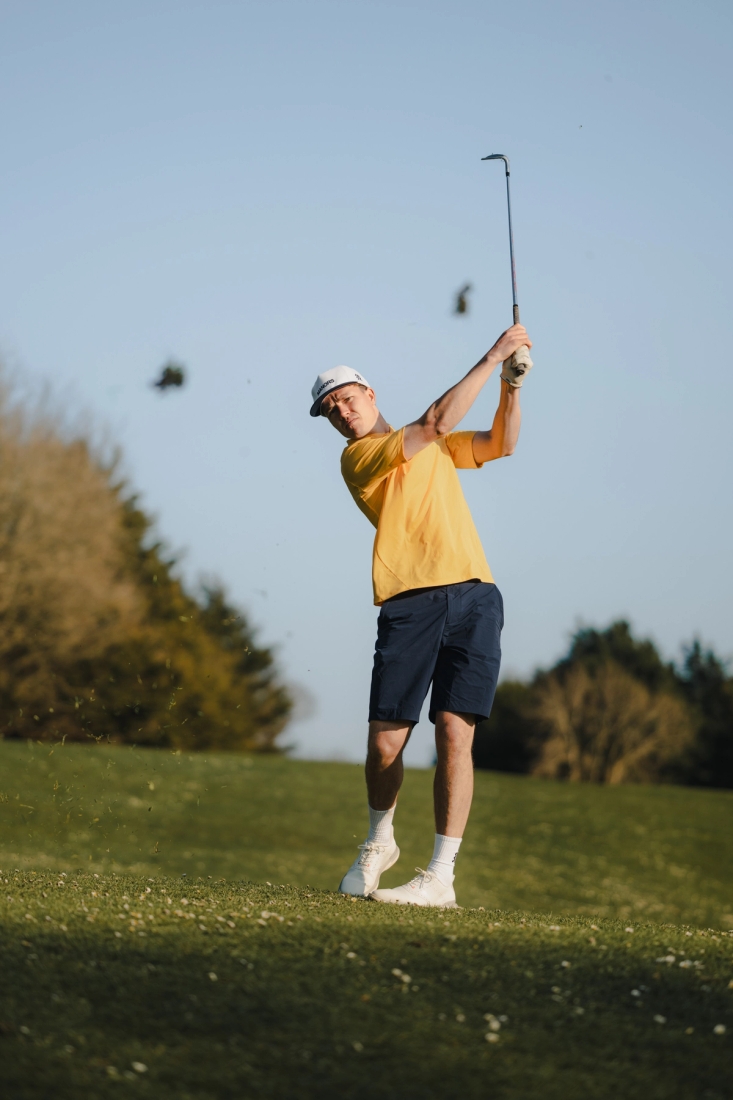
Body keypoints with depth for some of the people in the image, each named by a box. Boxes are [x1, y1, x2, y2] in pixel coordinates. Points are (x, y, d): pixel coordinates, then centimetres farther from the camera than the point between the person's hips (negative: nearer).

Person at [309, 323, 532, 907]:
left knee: (454, 733, -10)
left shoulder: (435, 447, 23)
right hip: (408, 606, -3)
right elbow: (436, 422, -5)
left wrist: (511, 386, 5)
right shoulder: (359, 459, 3)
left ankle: (441, 876, -10)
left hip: (473, 597, 3)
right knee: (385, 742, -4)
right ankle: (380, 842, 26)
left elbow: (501, 444, 22)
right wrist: (492, 357, -2)